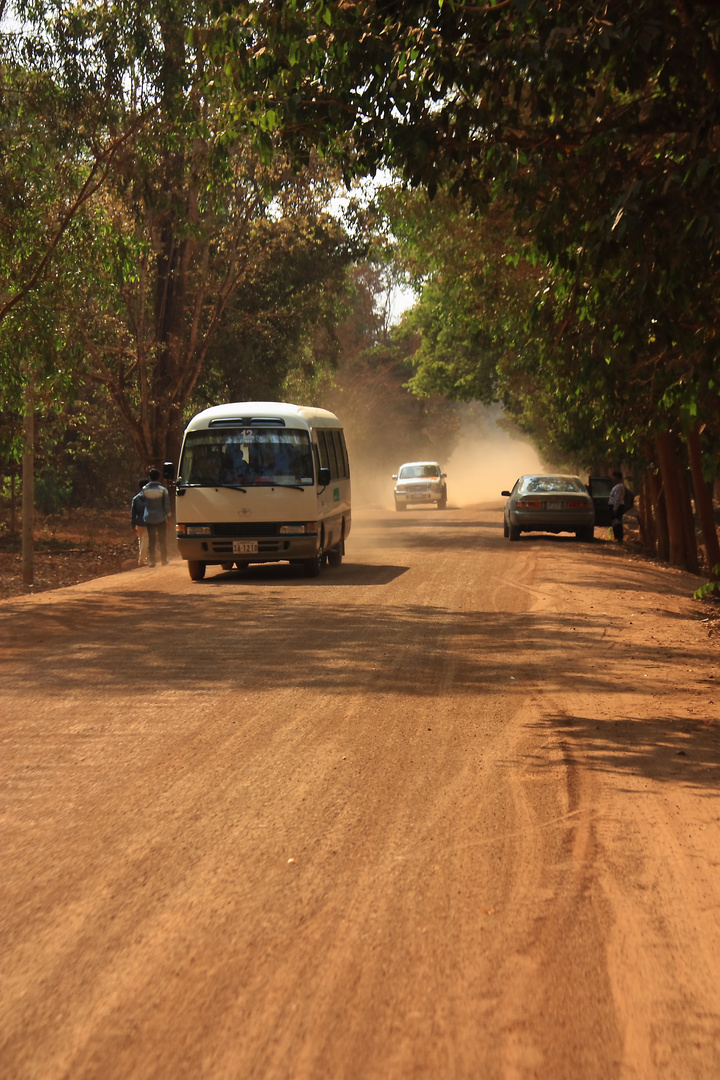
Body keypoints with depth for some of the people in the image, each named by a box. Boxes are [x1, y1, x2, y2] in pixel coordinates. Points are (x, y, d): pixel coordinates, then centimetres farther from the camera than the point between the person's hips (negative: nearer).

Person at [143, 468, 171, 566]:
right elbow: (166, 504, -8)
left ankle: (152, 560, 2)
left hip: (149, 518, 1)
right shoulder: (162, 489, -8)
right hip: (160, 518, -1)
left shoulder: (145, 489, -4)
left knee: (151, 540, 6)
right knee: (162, 539, 9)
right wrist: (168, 514, 4)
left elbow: (145, 503, 7)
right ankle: (164, 560, 15)